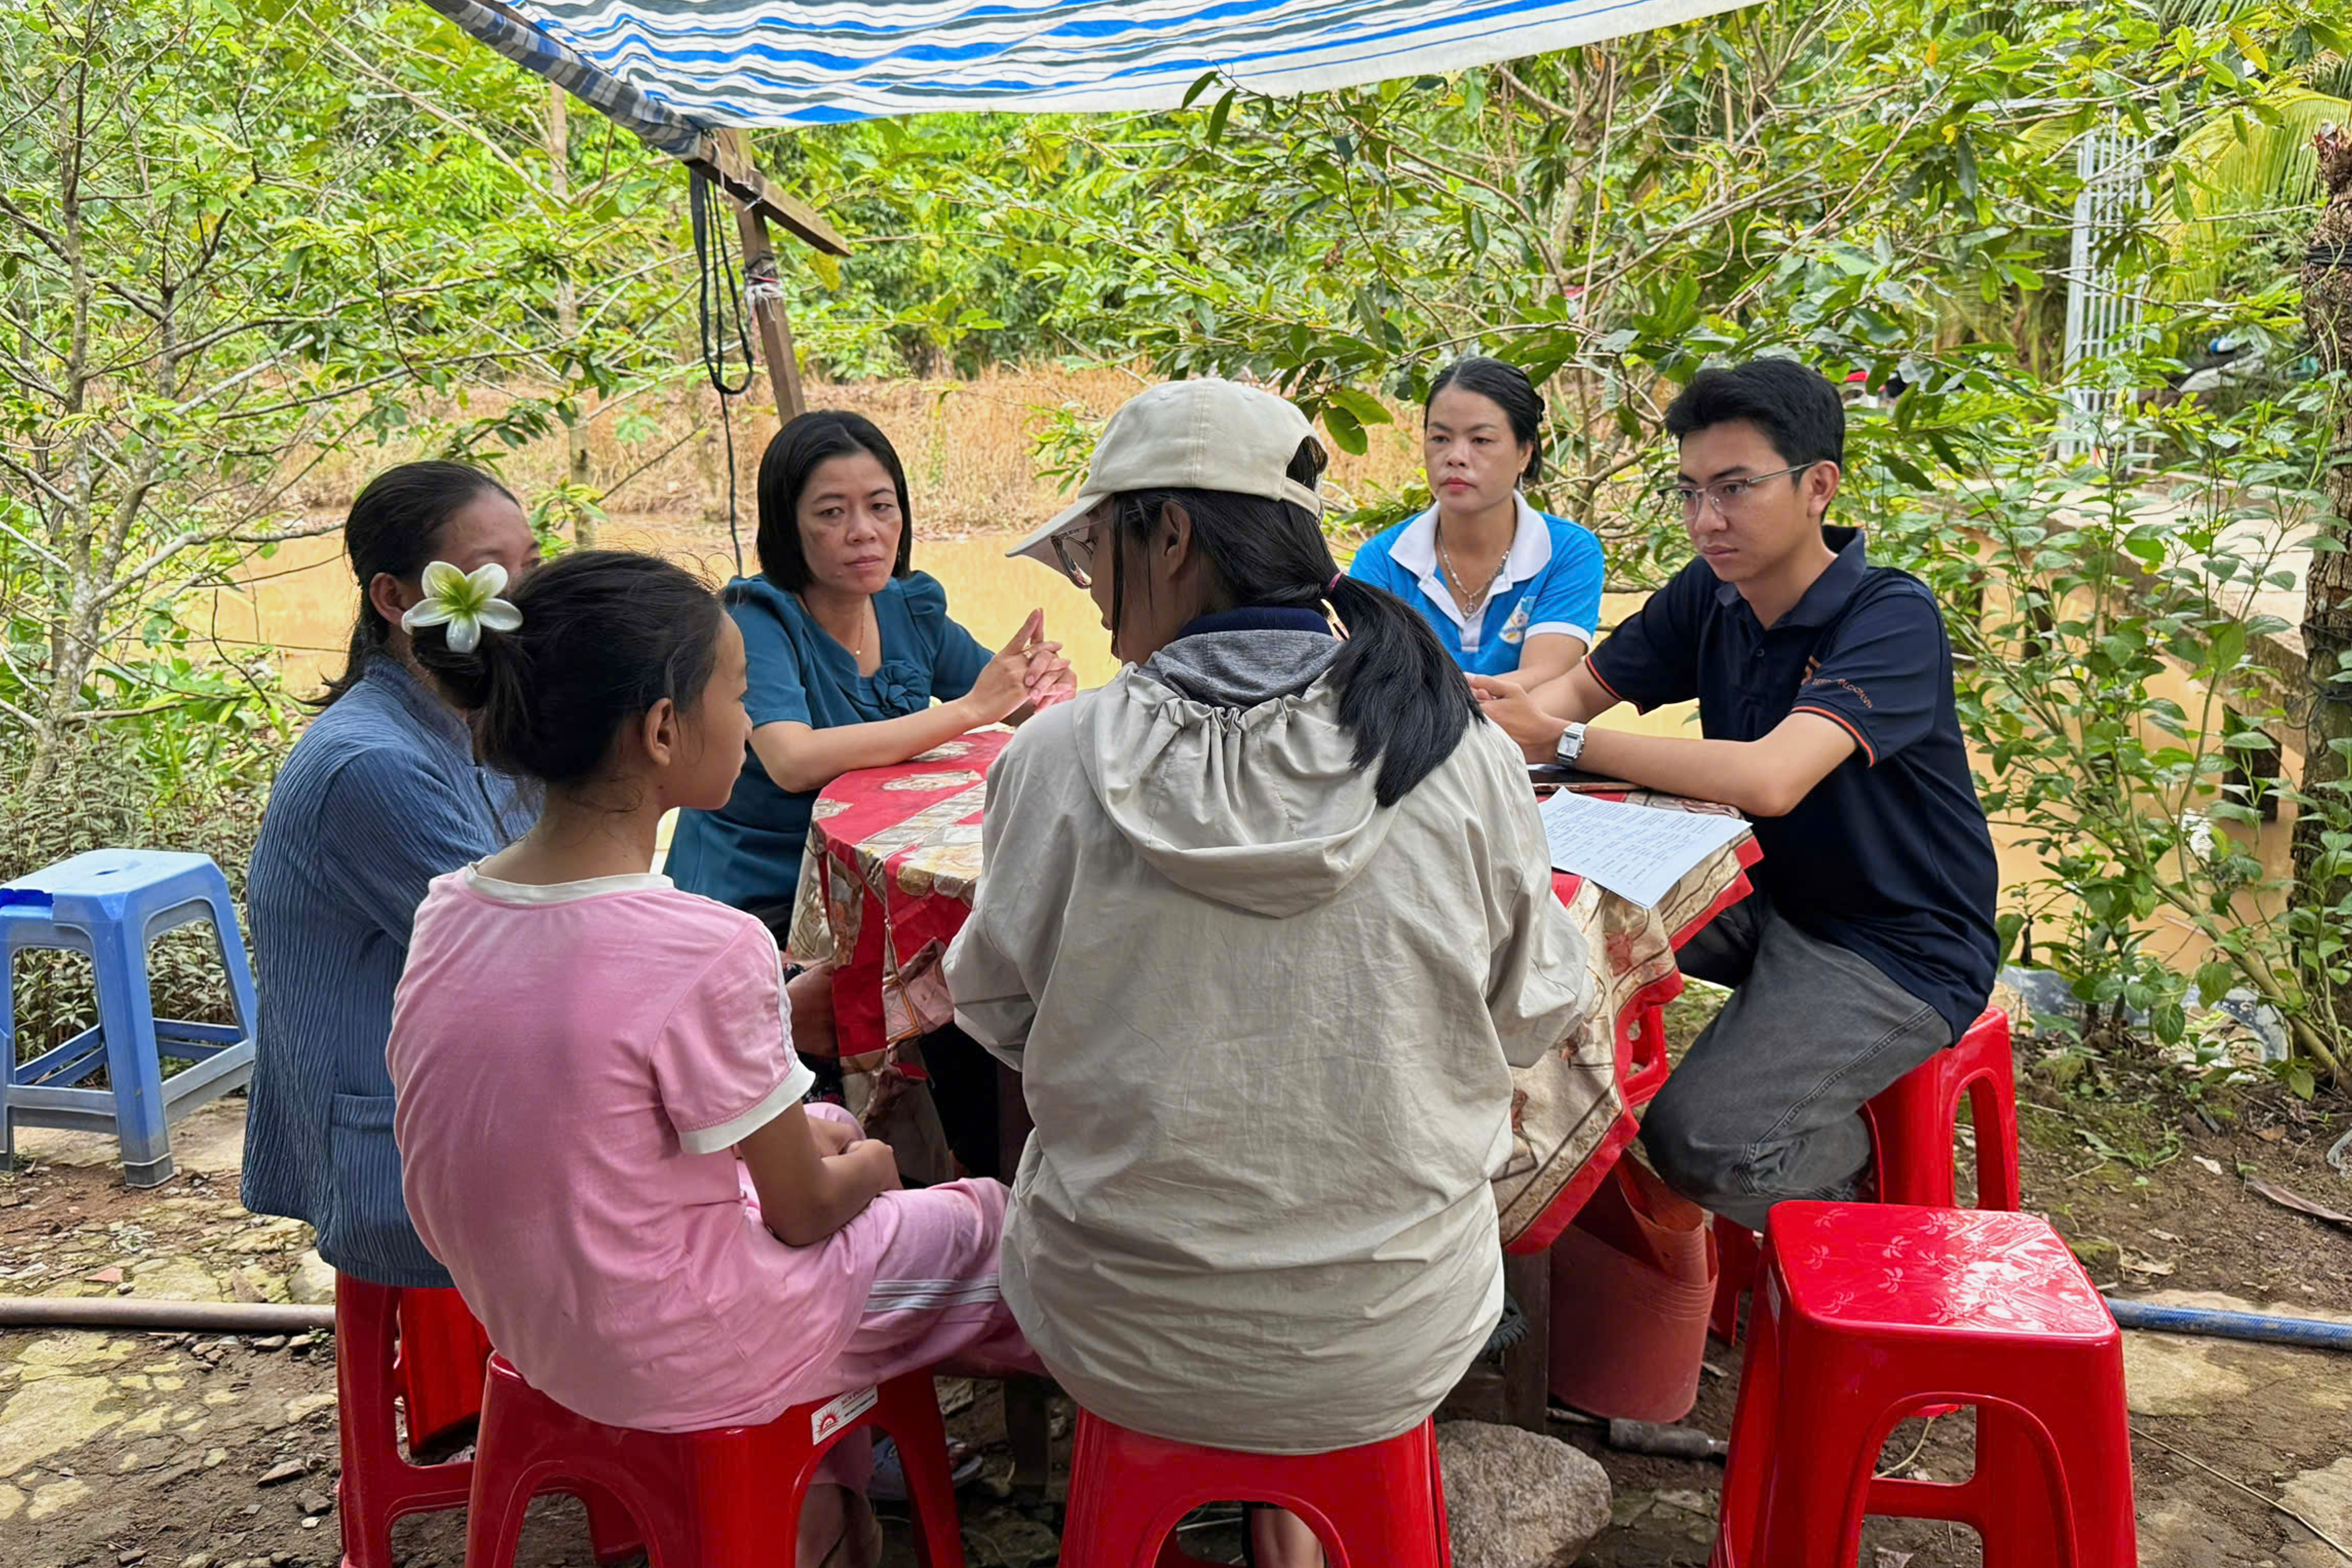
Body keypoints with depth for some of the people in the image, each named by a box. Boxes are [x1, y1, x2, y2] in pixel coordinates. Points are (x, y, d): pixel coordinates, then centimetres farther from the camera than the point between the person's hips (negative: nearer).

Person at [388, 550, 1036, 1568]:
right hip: (684, 1363, -7)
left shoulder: (449, 910, -7)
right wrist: (867, 1168, 7)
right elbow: (803, 1213, -15)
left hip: (524, 1322, 7)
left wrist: (817, 1138, 11)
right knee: (1003, 1224, 12)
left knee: (830, 1126, 28)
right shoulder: (706, 951, -28)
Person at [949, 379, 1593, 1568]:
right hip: (1393, 1357, 1)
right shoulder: (1464, 758, -14)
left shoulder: (1064, 756, -16)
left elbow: (996, 1011, -2)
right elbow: (1536, 1017, 0)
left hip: (1123, 1349, -1)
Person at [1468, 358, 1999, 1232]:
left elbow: (1769, 778, -37)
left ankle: (1856, 1167, 10)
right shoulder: (1708, 596, 0)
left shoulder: (1892, 616, -22)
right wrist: (1494, 706, -23)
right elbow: (1577, 692, 2)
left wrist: (1562, 742, -34)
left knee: (1705, 1141, -23)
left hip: (1900, 946, -7)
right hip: (1766, 896, 7)